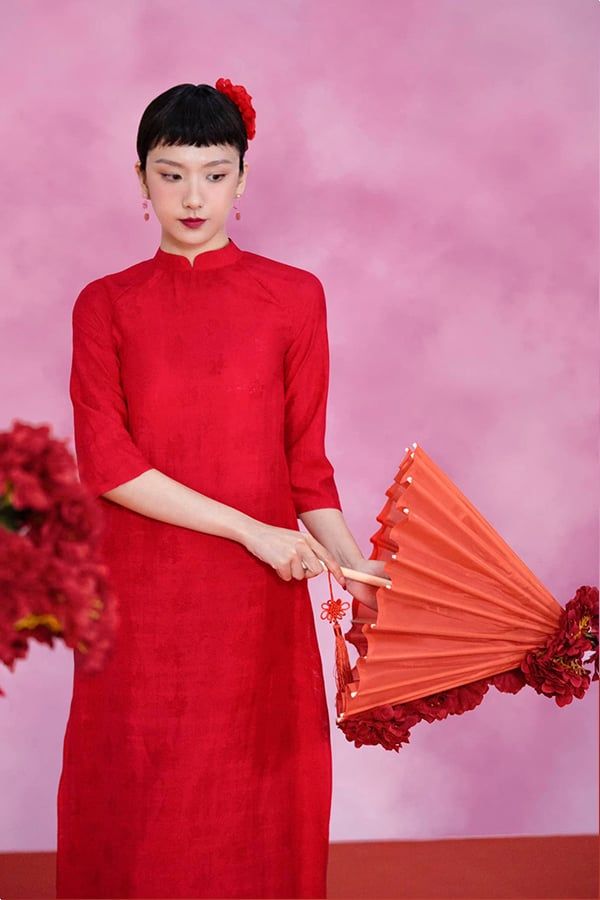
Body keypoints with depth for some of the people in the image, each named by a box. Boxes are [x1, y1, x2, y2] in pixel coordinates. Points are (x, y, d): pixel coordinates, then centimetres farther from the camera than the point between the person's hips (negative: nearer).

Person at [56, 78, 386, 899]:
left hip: (259, 602, 0)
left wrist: (352, 565, -13)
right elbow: (104, 461, -7)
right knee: (141, 805, 6)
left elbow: (306, 461, 4)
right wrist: (251, 529, -14)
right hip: (140, 595, 0)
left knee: (256, 814, 5)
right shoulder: (106, 304, 4)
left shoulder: (293, 297, 5)